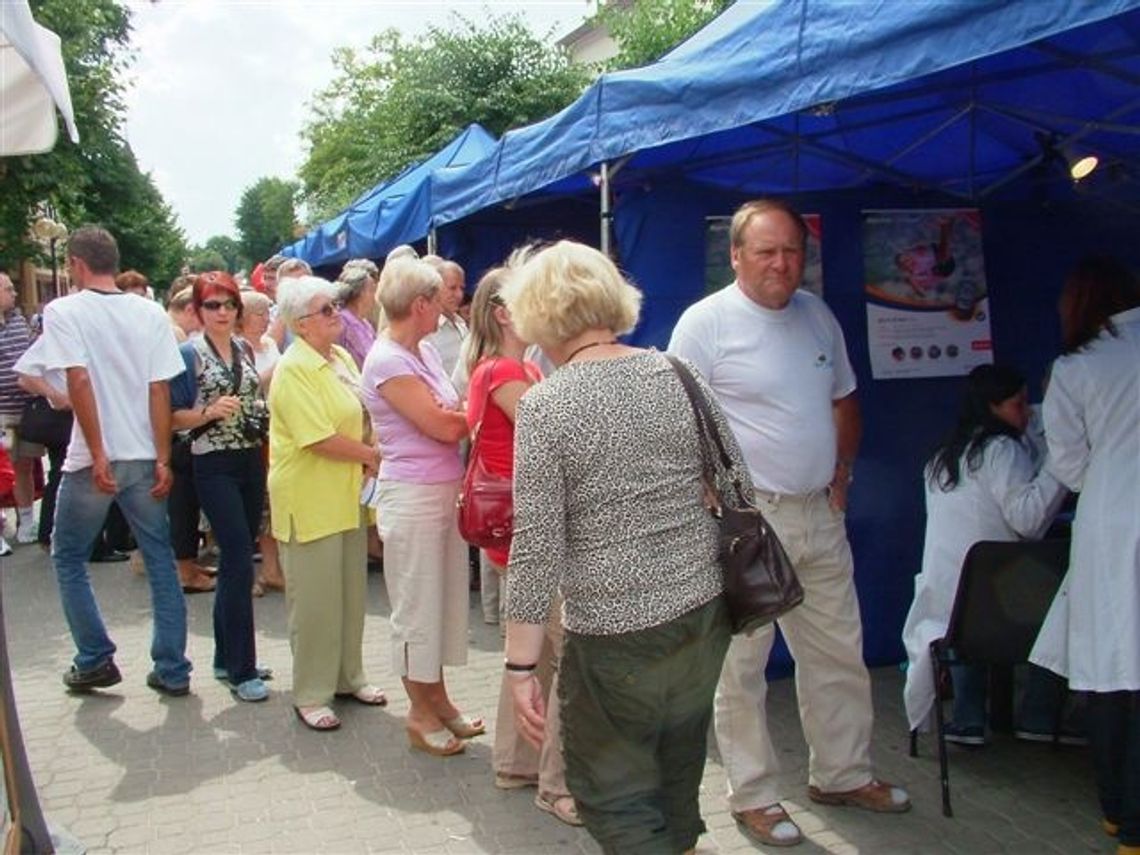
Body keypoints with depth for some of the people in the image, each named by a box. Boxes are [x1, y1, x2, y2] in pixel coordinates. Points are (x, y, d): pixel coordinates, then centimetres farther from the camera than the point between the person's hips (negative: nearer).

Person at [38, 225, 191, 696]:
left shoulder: (63, 311, -6)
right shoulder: (150, 313, 3)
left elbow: (79, 381, -16)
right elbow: (160, 389, -1)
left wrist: (98, 456, -15)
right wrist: (163, 459, 0)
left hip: (93, 459, -3)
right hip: (144, 458, 3)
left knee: (69, 559, 16)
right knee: (160, 560, 11)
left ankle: (96, 661, 18)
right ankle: (172, 670, 13)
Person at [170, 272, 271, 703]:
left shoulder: (245, 350, 11)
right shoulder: (189, 354, -5)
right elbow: (174, 417, -7)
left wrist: (265, 409, 4)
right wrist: (210, 412, -22)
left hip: (252, 461, 6)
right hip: (214, 466, -6)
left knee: (236, 561, 12)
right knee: (240, 562, -9)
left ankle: (227, 656, 24)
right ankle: (241, 670, 0)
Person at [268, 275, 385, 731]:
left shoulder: (341, 357, 9)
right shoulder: (294, 369, -17)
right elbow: (320, 439, -24)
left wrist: (365, 456, -1)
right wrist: (369, 454, -11)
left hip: (345, 497, 8)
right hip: (309, 501, -8)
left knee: (351, 593, 17)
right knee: (315, 600, 2)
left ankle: (347, 677, 32)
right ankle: (310, 695, 16)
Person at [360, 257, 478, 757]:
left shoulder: (424, 352, 10)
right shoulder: (387, 361, -17)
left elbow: (451, 420, 10)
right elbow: (442, 426, -20)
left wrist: (458, 416, -10)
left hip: (446, 490, 8)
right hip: (412, 495, -8)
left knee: (444, 598, 16)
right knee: (417, 604, 5)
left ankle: (437, 698, 31)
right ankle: (421, 714, 19)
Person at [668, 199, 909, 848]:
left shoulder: (818, 315, 10)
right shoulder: (707, 322, -10)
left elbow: (844, 400, 21)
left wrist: (841, 471, 10)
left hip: (820, 514, 7)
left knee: (839, 653, 16)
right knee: (742, 665, 3)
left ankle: (842, 774, 33)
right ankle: (754, 795, 18)